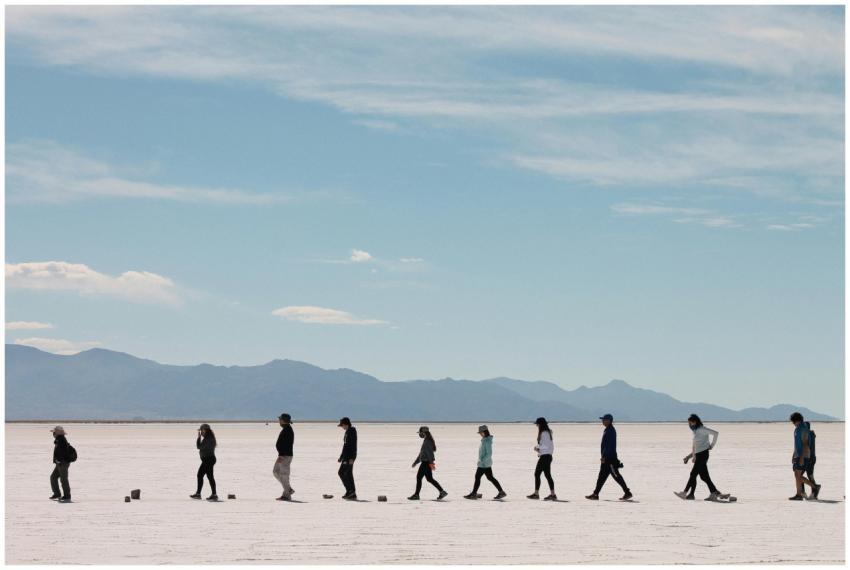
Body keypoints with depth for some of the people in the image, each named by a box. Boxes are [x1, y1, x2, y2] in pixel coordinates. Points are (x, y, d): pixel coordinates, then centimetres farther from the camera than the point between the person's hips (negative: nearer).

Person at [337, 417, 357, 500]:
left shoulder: (352, 431, -12)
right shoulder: (348, 432, 18)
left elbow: (353, 445, -19)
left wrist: (351, 458, -25)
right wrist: (341, 457, 25)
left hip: (349, 456, -10)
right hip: (347, 456, 10)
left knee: (341, 473, -12)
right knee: (349, 474, 7)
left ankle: (350, 490, -12)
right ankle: (353, 495, 7)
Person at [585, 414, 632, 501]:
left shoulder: (611, 431, -16)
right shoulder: (607, 430, 15)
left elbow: (609, 445, -22)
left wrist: (604, 457, -23)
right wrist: (603, 456, 21)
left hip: (610, 458, -10)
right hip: (607, 458, 10)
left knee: (616, 476, -5)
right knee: (602, 476, 9)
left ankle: (627, 493, 2)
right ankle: (595, 494, 10)